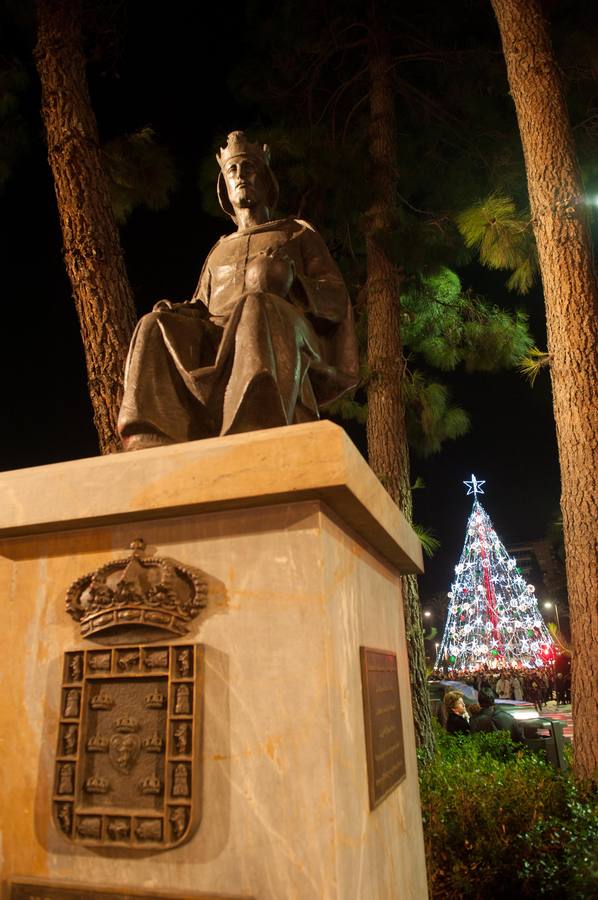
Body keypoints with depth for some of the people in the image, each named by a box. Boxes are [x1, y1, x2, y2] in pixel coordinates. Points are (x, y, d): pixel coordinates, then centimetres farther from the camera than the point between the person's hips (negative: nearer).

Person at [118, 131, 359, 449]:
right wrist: (175, 309, 5)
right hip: (217, 339, 4)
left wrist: (291, 284, -8)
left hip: (287, 330, -3)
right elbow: (201, 306, 29)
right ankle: (152, 446, -43)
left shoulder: (298, 233, 26)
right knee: (156, 327, -24)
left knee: (257, 306, -37)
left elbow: (337, 299, 13)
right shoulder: (219, 251, 37)